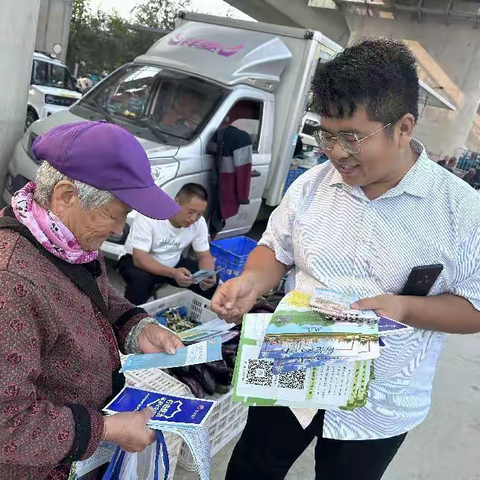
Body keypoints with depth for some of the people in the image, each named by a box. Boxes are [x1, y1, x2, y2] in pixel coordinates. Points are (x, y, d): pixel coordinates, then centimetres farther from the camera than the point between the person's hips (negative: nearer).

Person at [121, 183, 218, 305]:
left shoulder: (199, 222, -16)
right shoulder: (149, 215, -30)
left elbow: (205, 256, -7)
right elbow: (139, 258, -33)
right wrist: (173, 273, -48)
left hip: (173, 263, 4)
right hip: (140, 262, -4)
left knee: (211, 280, -15)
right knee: (141, 280, -37)